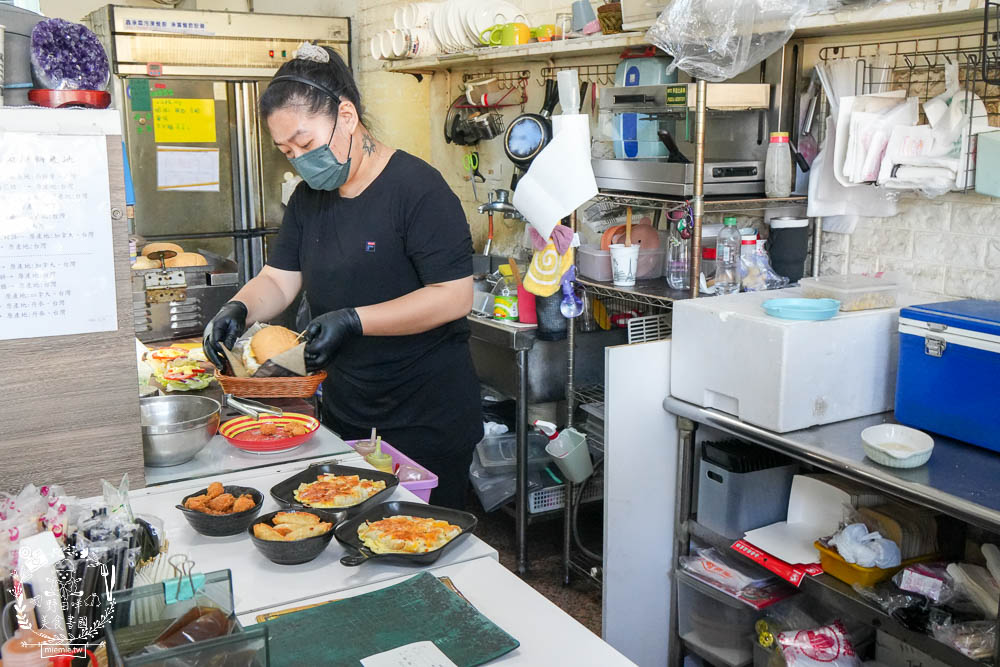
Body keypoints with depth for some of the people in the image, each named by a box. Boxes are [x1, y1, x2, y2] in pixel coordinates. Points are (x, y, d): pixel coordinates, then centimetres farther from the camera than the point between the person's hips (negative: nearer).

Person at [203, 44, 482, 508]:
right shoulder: (309, 197, 9)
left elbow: (455, 297, -22)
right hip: (345, 415, 7)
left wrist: (353, 321, -26)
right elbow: (278, 279, 10)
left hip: (427, 419, -7)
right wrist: (238, 309, -11)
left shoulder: (416, 188, -17)